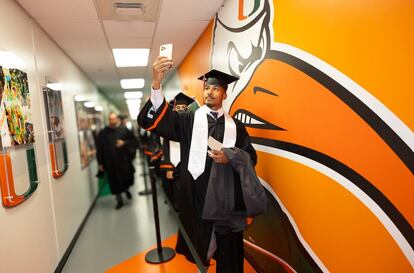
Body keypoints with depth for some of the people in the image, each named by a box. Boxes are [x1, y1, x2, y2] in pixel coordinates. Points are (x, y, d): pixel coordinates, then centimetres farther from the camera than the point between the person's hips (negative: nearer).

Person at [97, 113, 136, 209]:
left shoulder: (124, 130, 3)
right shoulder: (103, 133, 4)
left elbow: (133, 141, 8)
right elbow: (100, 149, 3)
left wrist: (124, 143, -12)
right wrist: (100, 163, 1)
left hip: (123, 160, 0)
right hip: (110, 162, 1)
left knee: (126, 178, 2)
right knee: (114, 182, 4)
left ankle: (126, 189, 37)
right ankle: (119, 200, 21)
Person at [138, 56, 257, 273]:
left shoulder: (235, 126, 7)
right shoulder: (188, 120, 3)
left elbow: (251, 157, 6)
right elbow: (152, 120, -11)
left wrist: (229, 159, -14)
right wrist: (156, 83, -26)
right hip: (195, 194, -1)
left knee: (227, 251, 12)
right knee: (197, 246, 12)